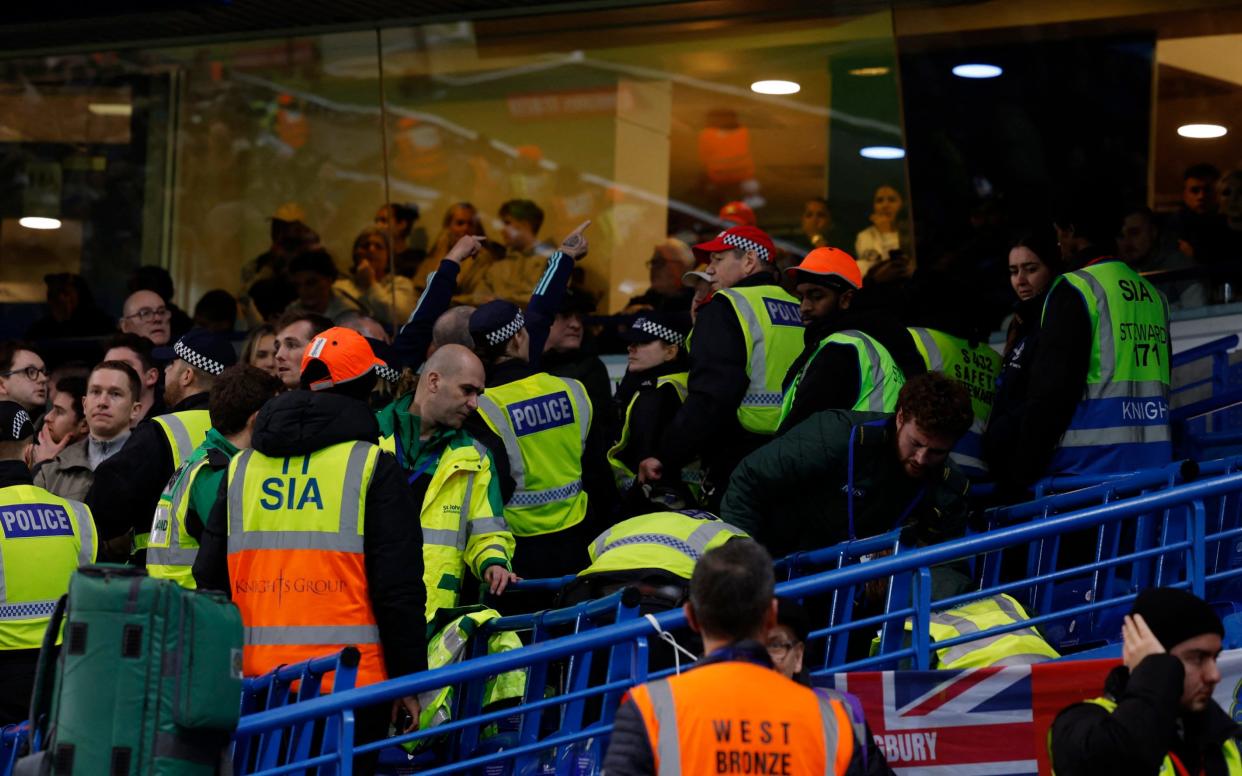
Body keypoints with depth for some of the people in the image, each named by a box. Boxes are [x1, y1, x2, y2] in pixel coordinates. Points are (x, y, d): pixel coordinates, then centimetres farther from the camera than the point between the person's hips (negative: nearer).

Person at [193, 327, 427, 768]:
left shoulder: (242, 466, 12)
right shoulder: (371, 467, -3)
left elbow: (209, 578, 15)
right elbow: (398, 585, -6)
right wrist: (410, 679, 1)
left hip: (257, 678, 5)